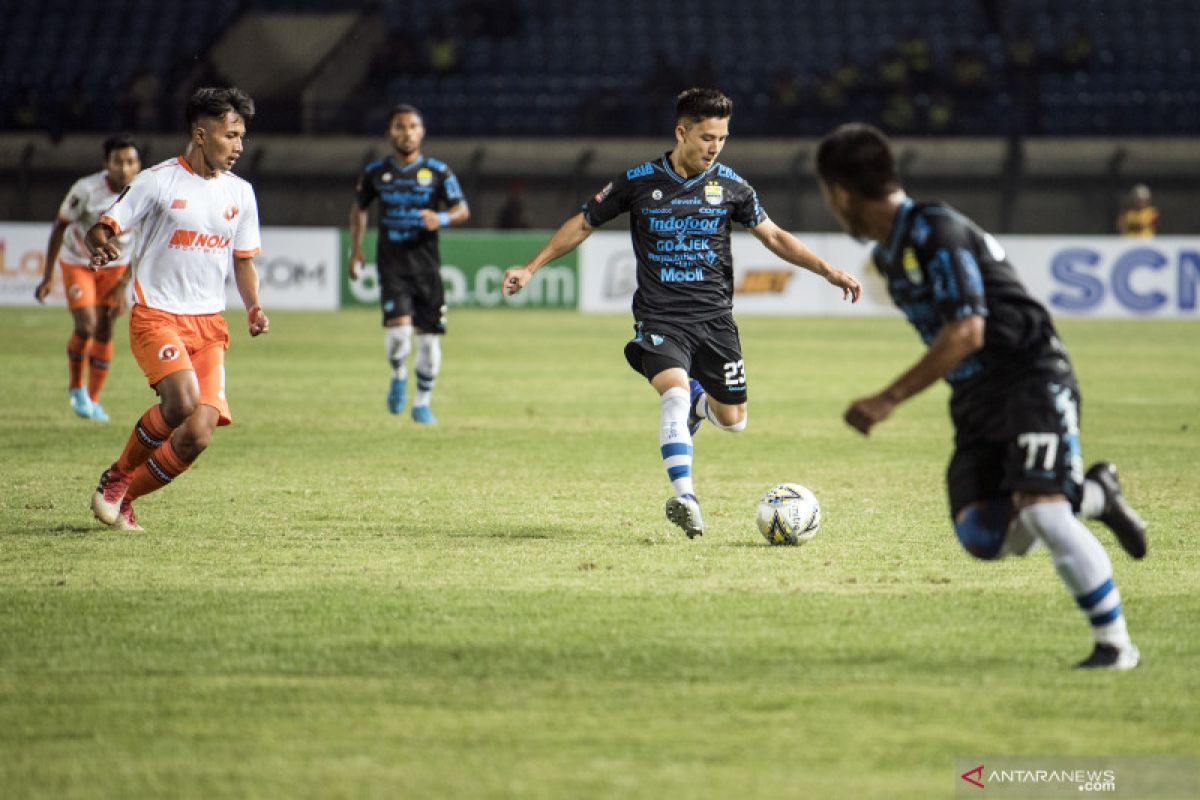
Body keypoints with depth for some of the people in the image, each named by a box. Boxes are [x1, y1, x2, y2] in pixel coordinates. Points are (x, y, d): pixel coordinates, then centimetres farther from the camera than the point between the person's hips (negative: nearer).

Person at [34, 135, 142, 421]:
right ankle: (76, 386, 10)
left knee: (104, 333, 1)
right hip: (77, 263, -3)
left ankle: (93, 399, 16)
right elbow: (60, 227, -14)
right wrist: (48, 276, -12)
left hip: (114, 266, 3)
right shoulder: (87, 190, -28)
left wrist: (123, 287, -9)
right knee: (86, 327, -16)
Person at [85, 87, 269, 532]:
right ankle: (118, 475, -2)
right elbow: (102, 228, -4)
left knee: (197, 435, -11)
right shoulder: (158, 181, -4)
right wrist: (101, 245, -29)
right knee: (182, 399, -29)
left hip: (209, 324, 5)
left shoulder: (240, 193, 10)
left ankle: (122, 497, 12)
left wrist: (253, 308, 2)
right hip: (157, 315, -5)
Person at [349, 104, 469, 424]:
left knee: (429, 337, 2)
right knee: (398, 327, -20)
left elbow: (462, 210, -3)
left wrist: (442, 218, -24)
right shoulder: (375, 172, 5)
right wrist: (356, 250, 14)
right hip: (392, 264, -1)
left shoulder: (438, 172, 1)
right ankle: (398, 376, 11)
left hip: (426, 265, 1)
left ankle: (422, 403, 19)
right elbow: (359, 208, 20)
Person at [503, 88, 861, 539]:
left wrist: (828, 271, 3)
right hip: (659, 319, -3)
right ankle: (685, 498, -32)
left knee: (733, 420, 5)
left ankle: (698, 402, 42)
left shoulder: (729, 185, 2)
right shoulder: (638, 182, -3)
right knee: (675, 392, -29)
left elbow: (773, 236, 12)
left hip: (715, 319, 3)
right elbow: (583, 224, 8)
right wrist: (531, 269, 4)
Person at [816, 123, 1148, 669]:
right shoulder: (888, 253, 11)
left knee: (1040, 514, -22)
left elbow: (965, 333, -24)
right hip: (976, 397, 8)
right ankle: (1093, 496, 16)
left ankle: (1115, 643, -7)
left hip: (1033, 381, -8)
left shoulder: (936, 233, -17)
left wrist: (888, 400, -24)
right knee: (981, 537, -8)